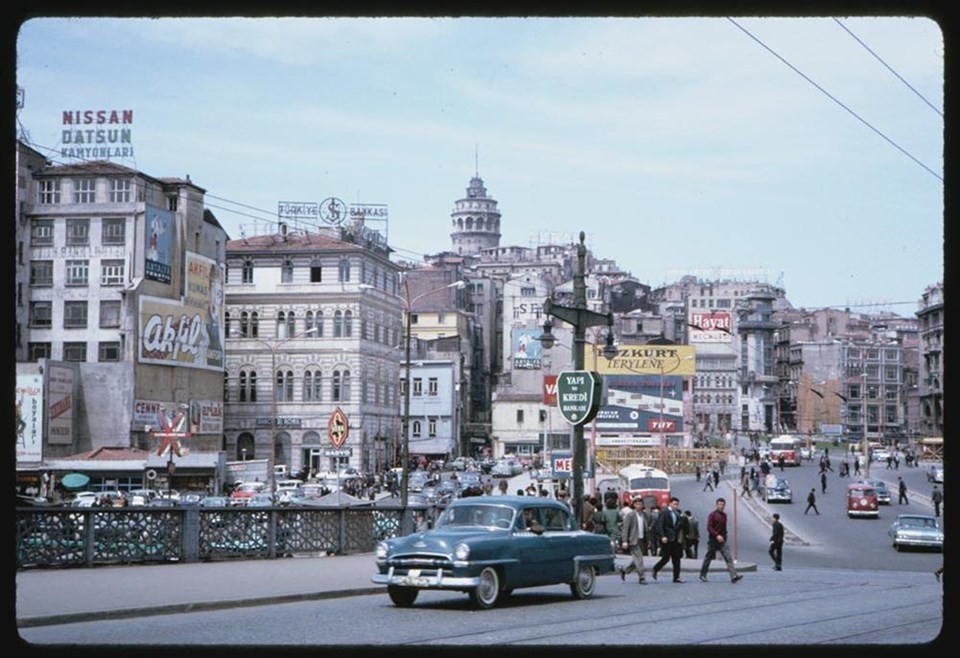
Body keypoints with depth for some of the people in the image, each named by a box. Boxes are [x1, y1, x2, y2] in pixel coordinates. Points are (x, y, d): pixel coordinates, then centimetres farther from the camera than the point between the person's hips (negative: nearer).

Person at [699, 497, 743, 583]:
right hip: (713, 540, -5)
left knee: (728, 557, -10)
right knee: (708, 558, 7)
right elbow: (709, 527, -14)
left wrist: (724, 537, 13)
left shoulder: (724, 515, 12)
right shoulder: (712, 515, -7)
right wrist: (717, 535, -23)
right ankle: (702, 575, 23)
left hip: (722, 541, 5)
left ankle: (734, 576, -20)